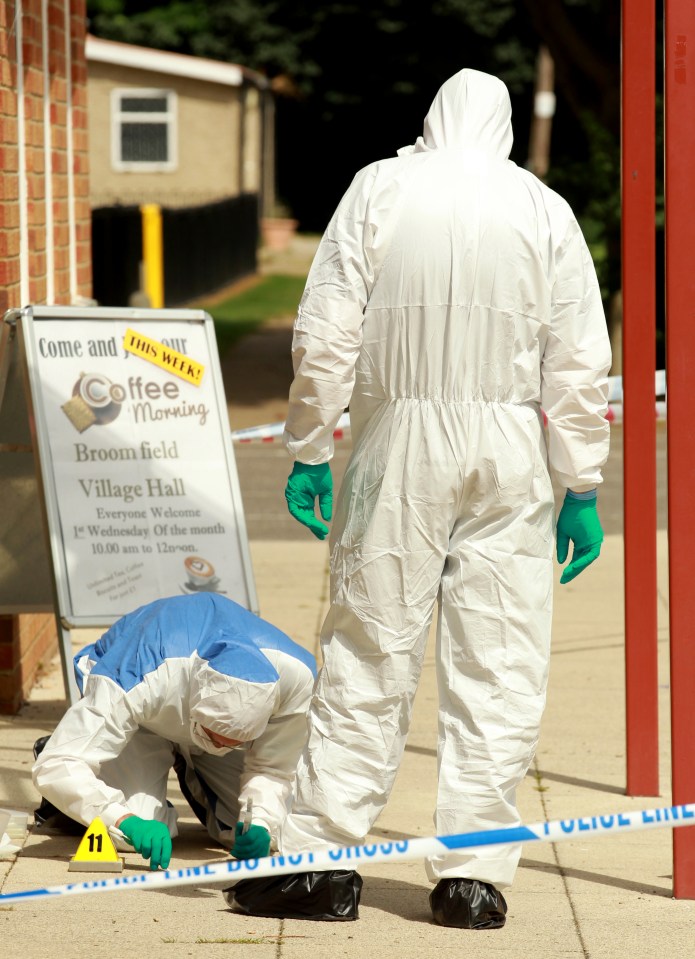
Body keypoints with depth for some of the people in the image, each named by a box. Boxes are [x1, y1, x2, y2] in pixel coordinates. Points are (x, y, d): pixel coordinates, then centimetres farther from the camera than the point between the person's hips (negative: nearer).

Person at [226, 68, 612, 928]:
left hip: (398, 439, 0)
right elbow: (580, 364, 2)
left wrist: (309, 451, 3)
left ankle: (319, 856, 6)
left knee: (367, 654, 4)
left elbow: (325, 336, -3)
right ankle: (473, 872, 4)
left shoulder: (378, 189, 1)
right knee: (498, 665, 4)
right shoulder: (544, 210, 4)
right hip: (510, 449, 1)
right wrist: (581, 488, 7)